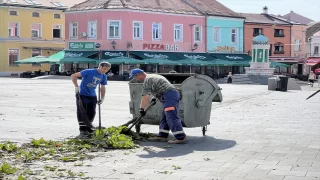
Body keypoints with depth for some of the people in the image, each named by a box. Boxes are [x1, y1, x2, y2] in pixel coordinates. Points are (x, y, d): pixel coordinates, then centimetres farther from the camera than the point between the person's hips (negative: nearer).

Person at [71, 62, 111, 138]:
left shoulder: (103, 76, 2)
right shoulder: (89, 72, -17)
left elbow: (103, 88, 17)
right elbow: (73, 76, -17)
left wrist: (102, 98, 11)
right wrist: (76, 87, -22)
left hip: (92, 96, 6)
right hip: (82, 95, -6)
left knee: (91, 113, 7)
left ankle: (88, 127, 26)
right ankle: (82, 131, 1)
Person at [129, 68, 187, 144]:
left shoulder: (147, 80, -3)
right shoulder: (154, 76, 27)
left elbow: (145, 97, -10)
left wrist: (142, 109, -7)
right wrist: (155, 98, 48)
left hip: (169, 95, -10)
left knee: (171, 117, -15)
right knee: (165, 117, 13)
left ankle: (181, 137, -22)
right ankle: (162, 135, 14)